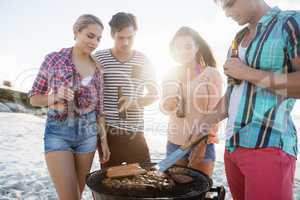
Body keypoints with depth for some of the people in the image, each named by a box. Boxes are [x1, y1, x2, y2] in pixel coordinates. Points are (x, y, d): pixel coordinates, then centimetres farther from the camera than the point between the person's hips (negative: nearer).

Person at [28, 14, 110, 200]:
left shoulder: (98, 69, 4)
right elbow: (34, 98, 2)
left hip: (88, 133, 3)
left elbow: (100, 107, 7)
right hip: (58, 132, -3)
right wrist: (55, 97, -17)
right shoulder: (54, 59, -4)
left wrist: (104, 139, 5)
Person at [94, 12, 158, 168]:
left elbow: (154, 94, 11)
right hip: (107, 132, -1)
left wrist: (134, 102, -9)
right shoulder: (98, 59, 0)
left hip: (135, 133, 2)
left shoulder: (143, 60, 6)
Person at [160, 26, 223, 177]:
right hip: (174, 144, 4)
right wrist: (167, 105, -12)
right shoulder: (170, 76, 5)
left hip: (202, 145, -3)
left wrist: (202, 145, -13)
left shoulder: (211, 74, -7)